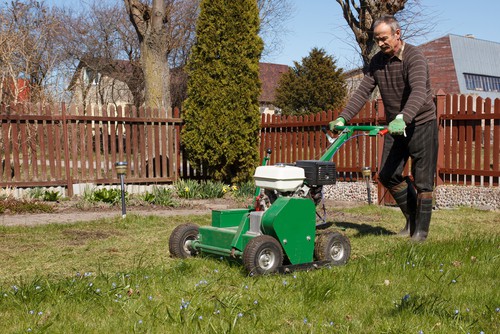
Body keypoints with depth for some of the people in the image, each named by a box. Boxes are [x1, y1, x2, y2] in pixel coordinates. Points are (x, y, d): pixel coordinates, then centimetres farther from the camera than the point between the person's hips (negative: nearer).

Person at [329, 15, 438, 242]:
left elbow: (419, 91, -35)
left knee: (422, 180, -1)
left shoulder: (414, 57, -19)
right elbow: (363, 92, -1)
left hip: (422, 123, -6)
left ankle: (421, 230, 10)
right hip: (394, 127, 6)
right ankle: (412, 216, 21)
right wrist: (343, 118, -15)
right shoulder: (377, 62, 2)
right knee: (387, 174, 1)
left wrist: (402, 118, -52)